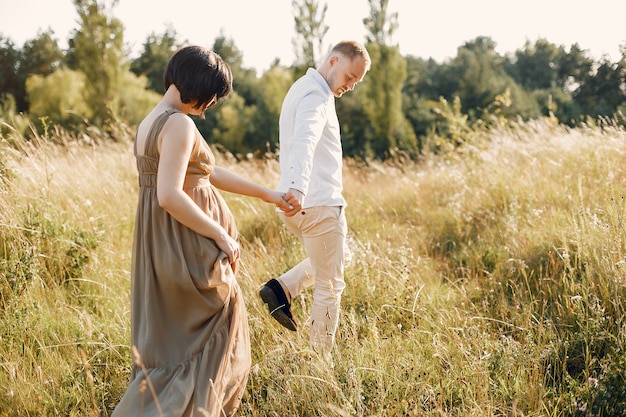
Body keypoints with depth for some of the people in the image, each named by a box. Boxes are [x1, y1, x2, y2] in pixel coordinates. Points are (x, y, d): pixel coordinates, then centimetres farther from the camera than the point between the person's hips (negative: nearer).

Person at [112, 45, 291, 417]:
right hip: (188, 247, -9)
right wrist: (222, 236, -19)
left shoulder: (152, 120, 13)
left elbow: (209, 173, 20)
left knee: (166, 339, 19)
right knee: (210, 343, 5)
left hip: (162, 244, 9)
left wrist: (266, 194, 25)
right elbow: (170, 195, -28)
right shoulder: (179, 123, -19)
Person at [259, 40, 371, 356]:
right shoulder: (316, 95, -15)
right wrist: (297, 187, -50)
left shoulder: (303, 88, 18)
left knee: (340, 259, 28)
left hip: (298, 202, 10)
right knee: (330, 286, 2)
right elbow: (304, 141, -35)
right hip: (318, 202, -10)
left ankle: (282, 288, 10)